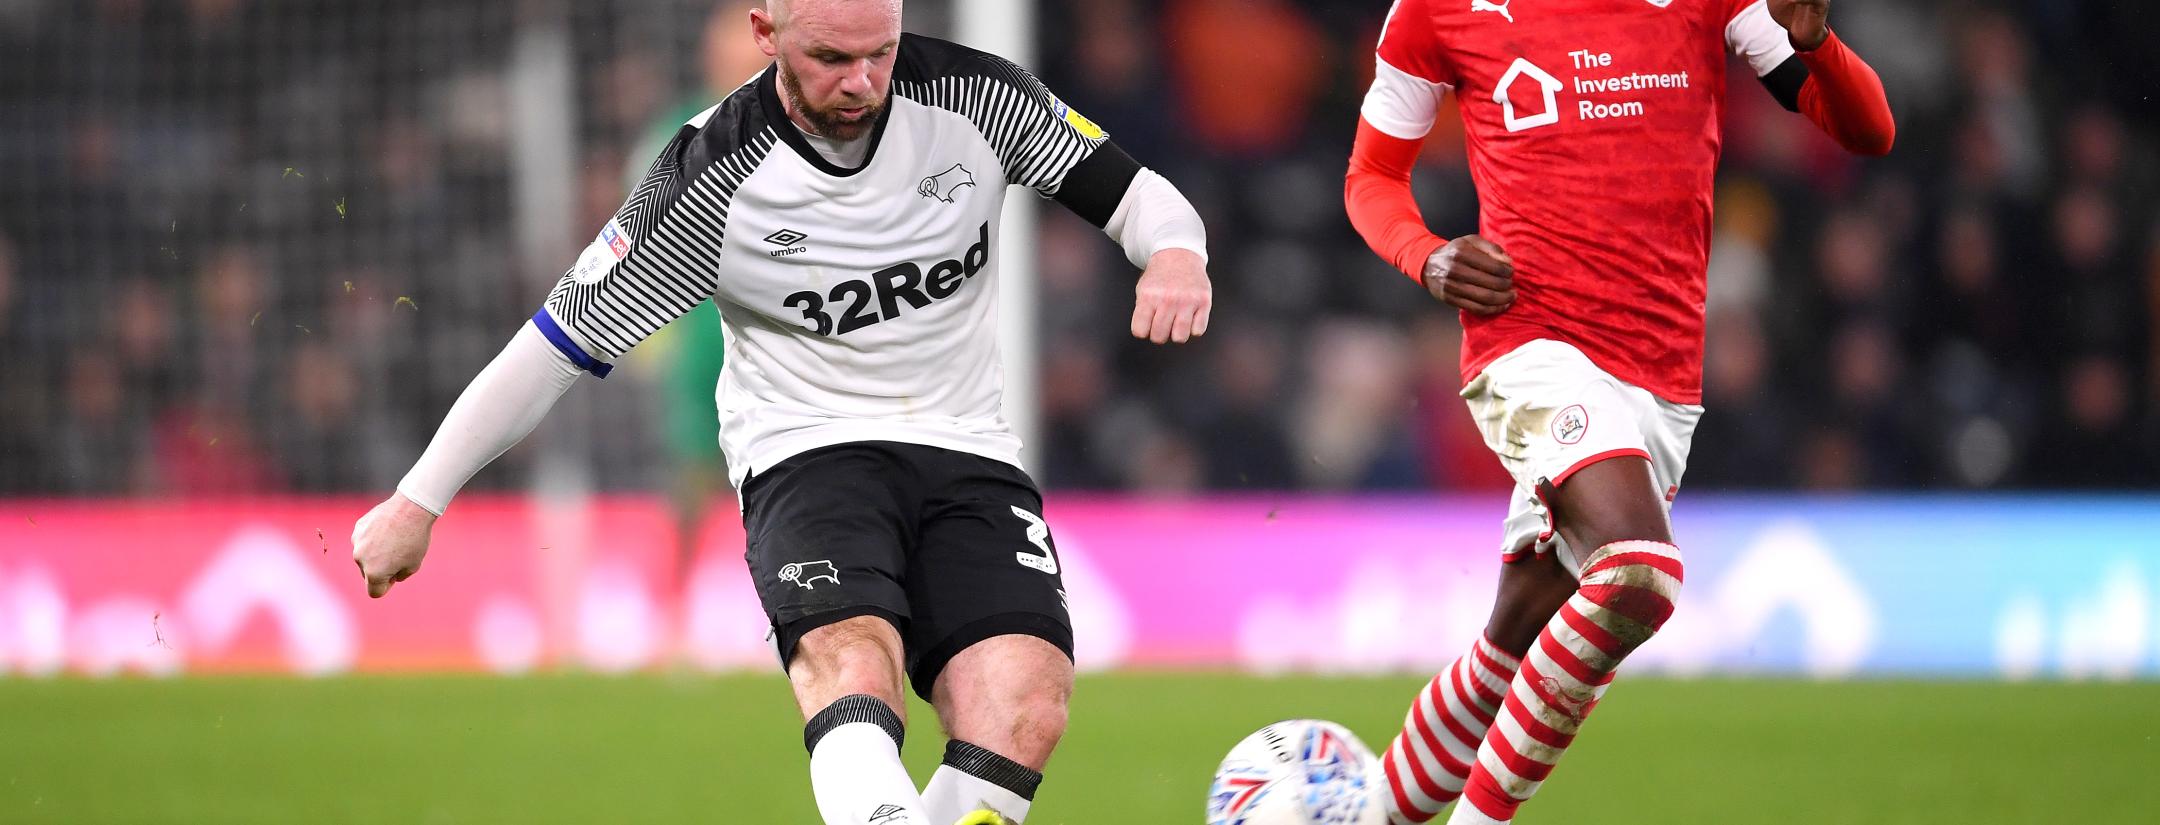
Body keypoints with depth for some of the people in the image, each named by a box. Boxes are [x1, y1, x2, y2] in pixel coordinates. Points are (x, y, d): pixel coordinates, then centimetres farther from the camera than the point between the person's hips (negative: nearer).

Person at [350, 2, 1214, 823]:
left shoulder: (976, 95, -5)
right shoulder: (712, 181, -11)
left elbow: (1135, 194, 6)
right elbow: (555, 346, -4)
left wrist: (1174, 254, -19)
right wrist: (417, 502, 0)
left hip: (967, 451, 3)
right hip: (807, 448, -3)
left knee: (1025, 705, -24)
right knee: (851, 658, -35)